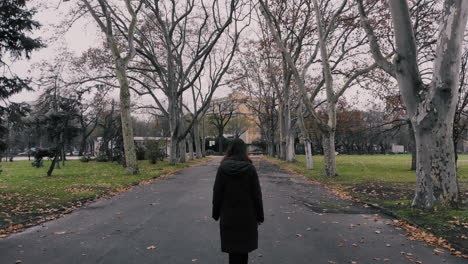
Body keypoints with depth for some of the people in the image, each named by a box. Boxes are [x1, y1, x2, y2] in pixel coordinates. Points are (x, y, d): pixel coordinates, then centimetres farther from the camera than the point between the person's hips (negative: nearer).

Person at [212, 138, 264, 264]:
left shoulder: (223, 168, -7)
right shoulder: (250, 168, -10)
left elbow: (217, 193, -4)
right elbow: (256, 194, -7)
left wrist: (216, 213, 7)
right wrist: (259, 215, 2)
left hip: (228, 215, 1)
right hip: (247, 214, -1)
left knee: (233, 245, 11)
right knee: (244, 245, 15)